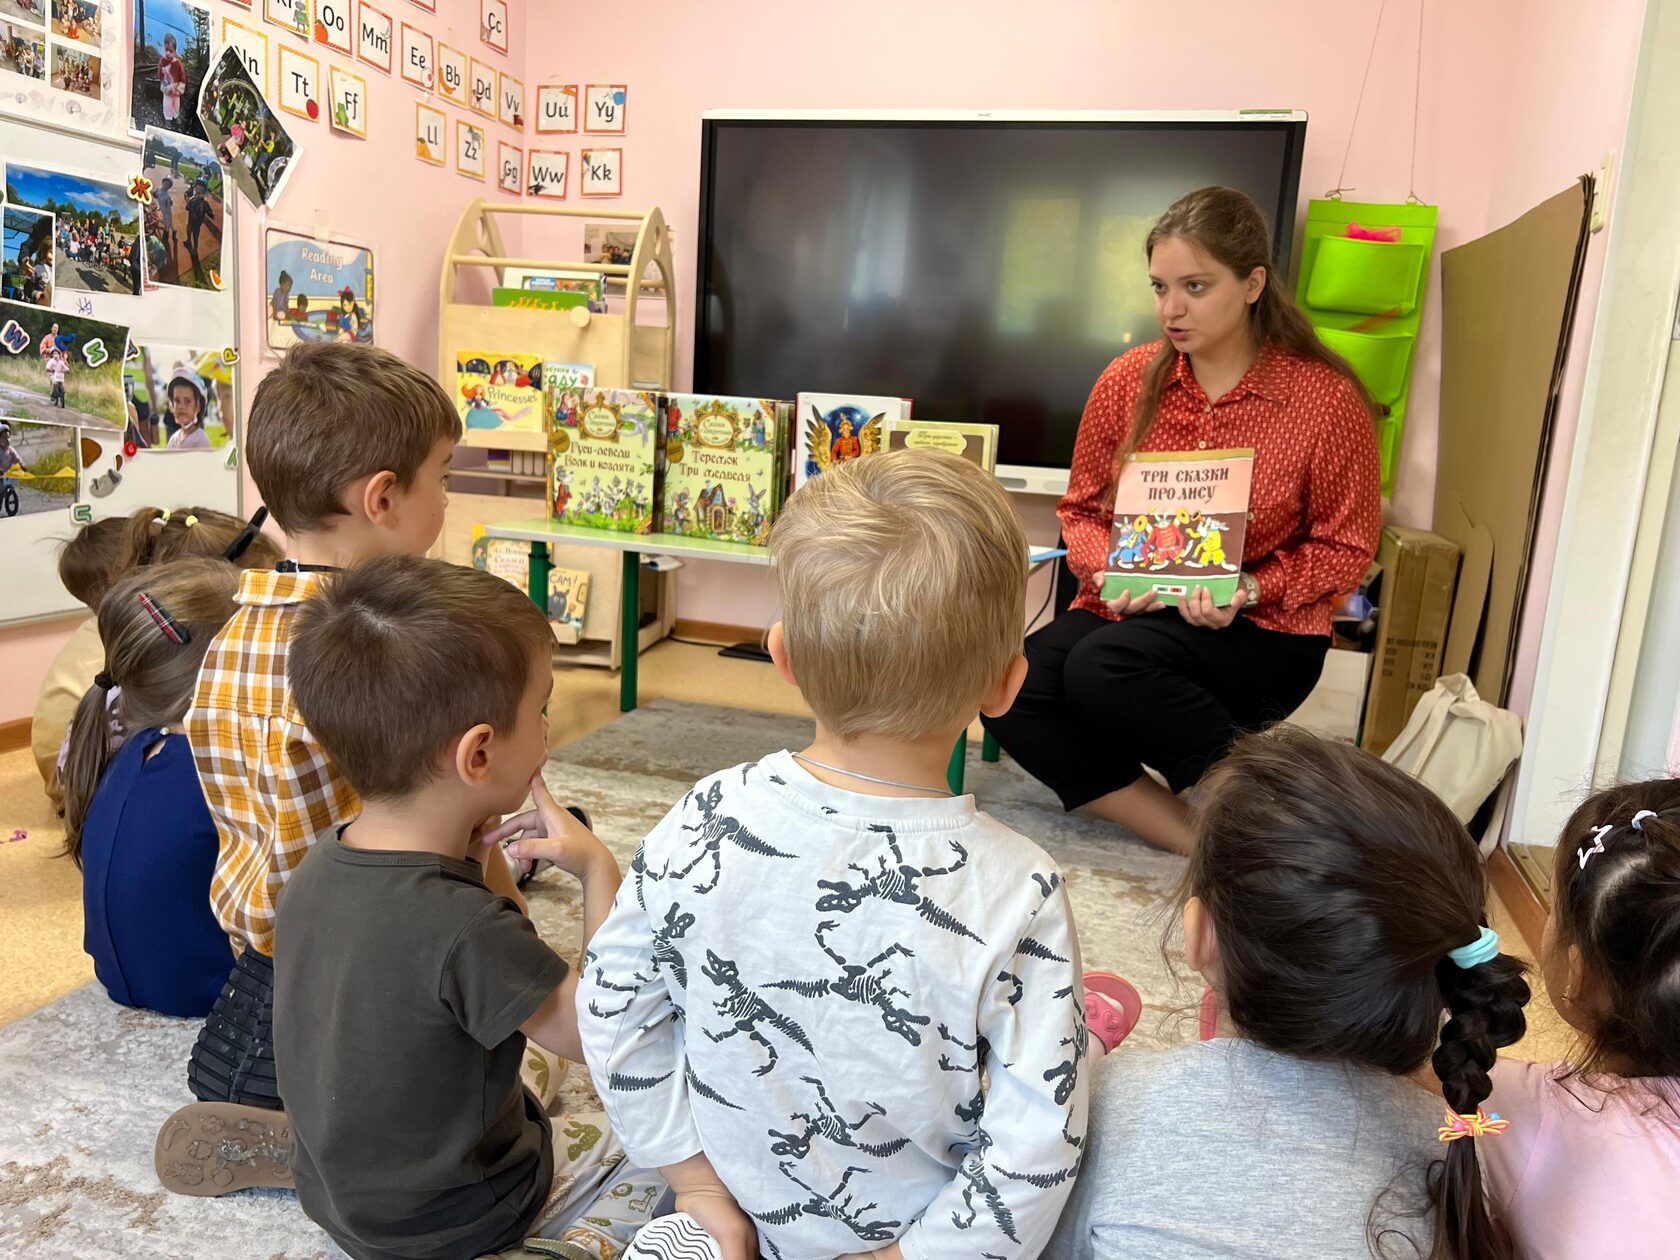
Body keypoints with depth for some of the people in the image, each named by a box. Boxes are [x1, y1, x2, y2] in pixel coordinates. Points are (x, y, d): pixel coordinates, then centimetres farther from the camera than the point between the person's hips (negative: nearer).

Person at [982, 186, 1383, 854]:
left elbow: (1346, 547, 0)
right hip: (1128, 611, 4)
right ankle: (1205, 842, -21)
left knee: (1100, 668, -34)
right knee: (1009, 695, -25)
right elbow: (1081, 508, 13)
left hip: (1263, 633, -4)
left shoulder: (1325, 397, -7)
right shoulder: (1128, 380, 2)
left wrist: (1248, 589, -18)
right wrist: (1107, 571, -9)